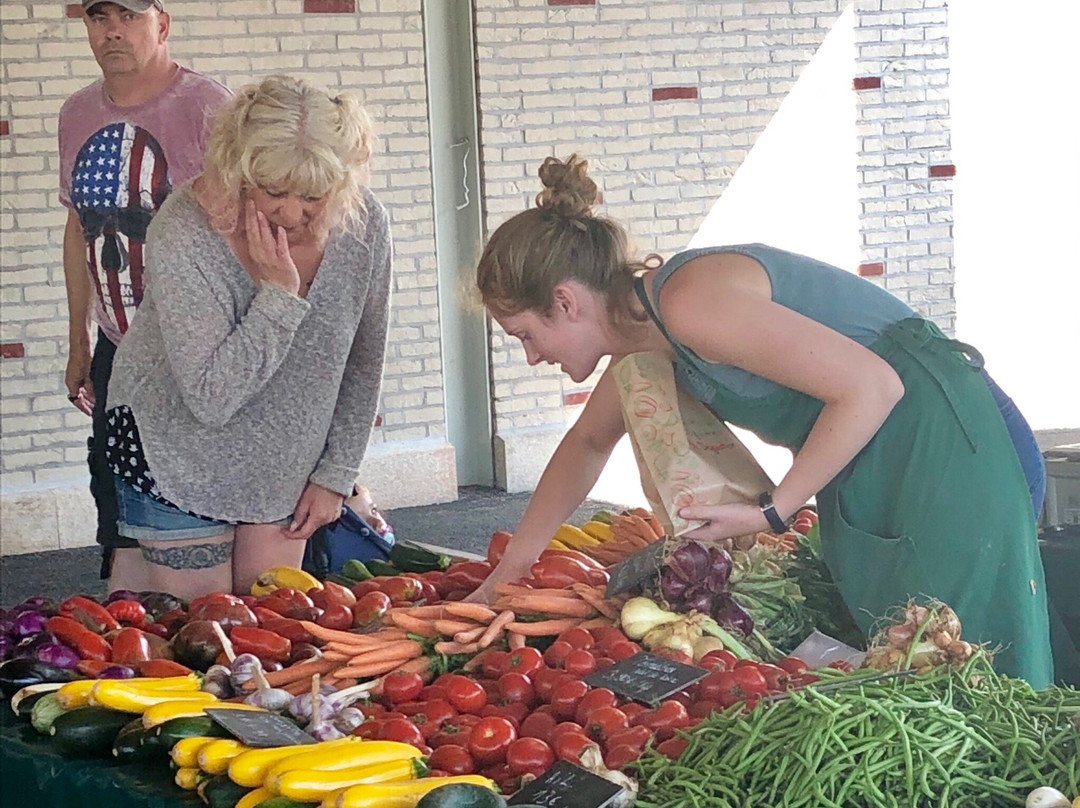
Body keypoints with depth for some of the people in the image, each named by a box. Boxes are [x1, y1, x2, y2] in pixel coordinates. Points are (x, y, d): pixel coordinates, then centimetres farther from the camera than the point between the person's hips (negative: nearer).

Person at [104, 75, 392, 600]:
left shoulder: (363, 223, -16)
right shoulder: (183, 235, -28)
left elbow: (363, 360, 0)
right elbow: (212, 398, -30)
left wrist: (335, 475, 2)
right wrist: (278, 292, -33)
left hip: (282, 460, 4)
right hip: (177, 454, -3)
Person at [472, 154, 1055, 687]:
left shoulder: (691, 301, -23)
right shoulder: (644, 323, 8)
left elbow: (872, 387, -25)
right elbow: (587, 444, 26)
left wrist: (771, 512, -18)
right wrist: (510, 572, 24)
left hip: (937, 443, -10)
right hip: (864, 470, 10)